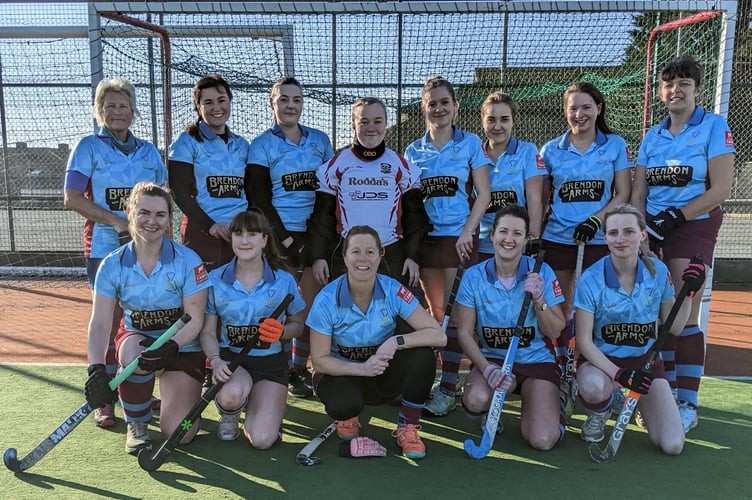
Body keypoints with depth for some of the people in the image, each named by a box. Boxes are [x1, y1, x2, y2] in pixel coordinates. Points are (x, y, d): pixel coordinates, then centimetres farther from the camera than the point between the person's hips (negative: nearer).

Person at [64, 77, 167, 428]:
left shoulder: (148, 151, 12)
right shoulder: (88, 147, 1)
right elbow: (72, 198, -7)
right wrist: (117, 221, -18)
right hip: (104, 248, -3)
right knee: (107, 322, 0)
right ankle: (104, 398, 12)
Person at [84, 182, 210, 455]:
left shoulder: (187, 260, -18)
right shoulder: (112, 265, -12)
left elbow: (195, 320, -17)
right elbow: (99, 323, -15)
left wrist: (169, 348, -35)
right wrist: (96, 368, -31)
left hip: (182, 344, -1)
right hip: (136, 337, 2)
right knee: (135, 358, -38)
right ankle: (136, 424, -6)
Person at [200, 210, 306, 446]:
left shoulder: (283, 280, -3)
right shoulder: (215, 279, -3)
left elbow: (298, 323, 6)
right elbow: (208, 331, -1)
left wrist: (281, 332, -17)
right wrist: (215, 360, -20)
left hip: (270, 362, 0)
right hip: (230, 358, 0)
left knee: (261, 440, -15)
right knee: (231, 394, -37)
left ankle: (254, 405, 23)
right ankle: (229, 416, 4)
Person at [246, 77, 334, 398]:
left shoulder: (320, 140, 10)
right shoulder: (262, 145, 0)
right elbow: (259, 198, -5)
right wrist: (286, 239, -11)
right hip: (279, 234, -3)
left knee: (313, 303, 6)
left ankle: (301, 368, 22)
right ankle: (286, 372, 16)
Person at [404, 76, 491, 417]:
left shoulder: (470, 143, 2)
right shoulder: (413, 151, 10)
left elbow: (483, 194, -2)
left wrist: (467, 231, -13)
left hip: (459, 238, -3)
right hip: (426, 239, 3)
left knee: (453, 313, -5)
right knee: (436, 312, 10)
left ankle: (448, 388, 1)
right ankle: (430, 377, 20)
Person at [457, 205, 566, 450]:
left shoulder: (541, 272, -7)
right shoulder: (474, 276, -7)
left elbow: (555, 332, -5)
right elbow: (464, 332, -8)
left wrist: (539, 299, -23)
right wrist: (486, 368, -23)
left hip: (537, 360, 0)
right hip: (492, 358, 0)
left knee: (542, 440, -17)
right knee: (476, 400, -33)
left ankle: (530, 404, 18)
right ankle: (493, 409, 6)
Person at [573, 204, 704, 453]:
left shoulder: (658, 271, -5)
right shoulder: (591, 279, -16)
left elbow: (673, 328, 3)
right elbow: (584, 341, -14)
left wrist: (689, 292, -8)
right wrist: (618, 374, -27)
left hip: (645, 360, 3)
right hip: (601, 360, -3)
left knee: (672, 446, -11)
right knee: (593, 386, -40)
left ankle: (636, 402, 22)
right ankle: (600, 411, 0)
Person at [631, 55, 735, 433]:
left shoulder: (714, 127, -1)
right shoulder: (652, 137, 13)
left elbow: (722, 187, -9)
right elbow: (638, 193, 9)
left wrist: (677, 215, -17)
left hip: (695, 226, -4)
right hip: (653, 228, 5)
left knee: (684, 315, -8)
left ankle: (687, 405, 1)